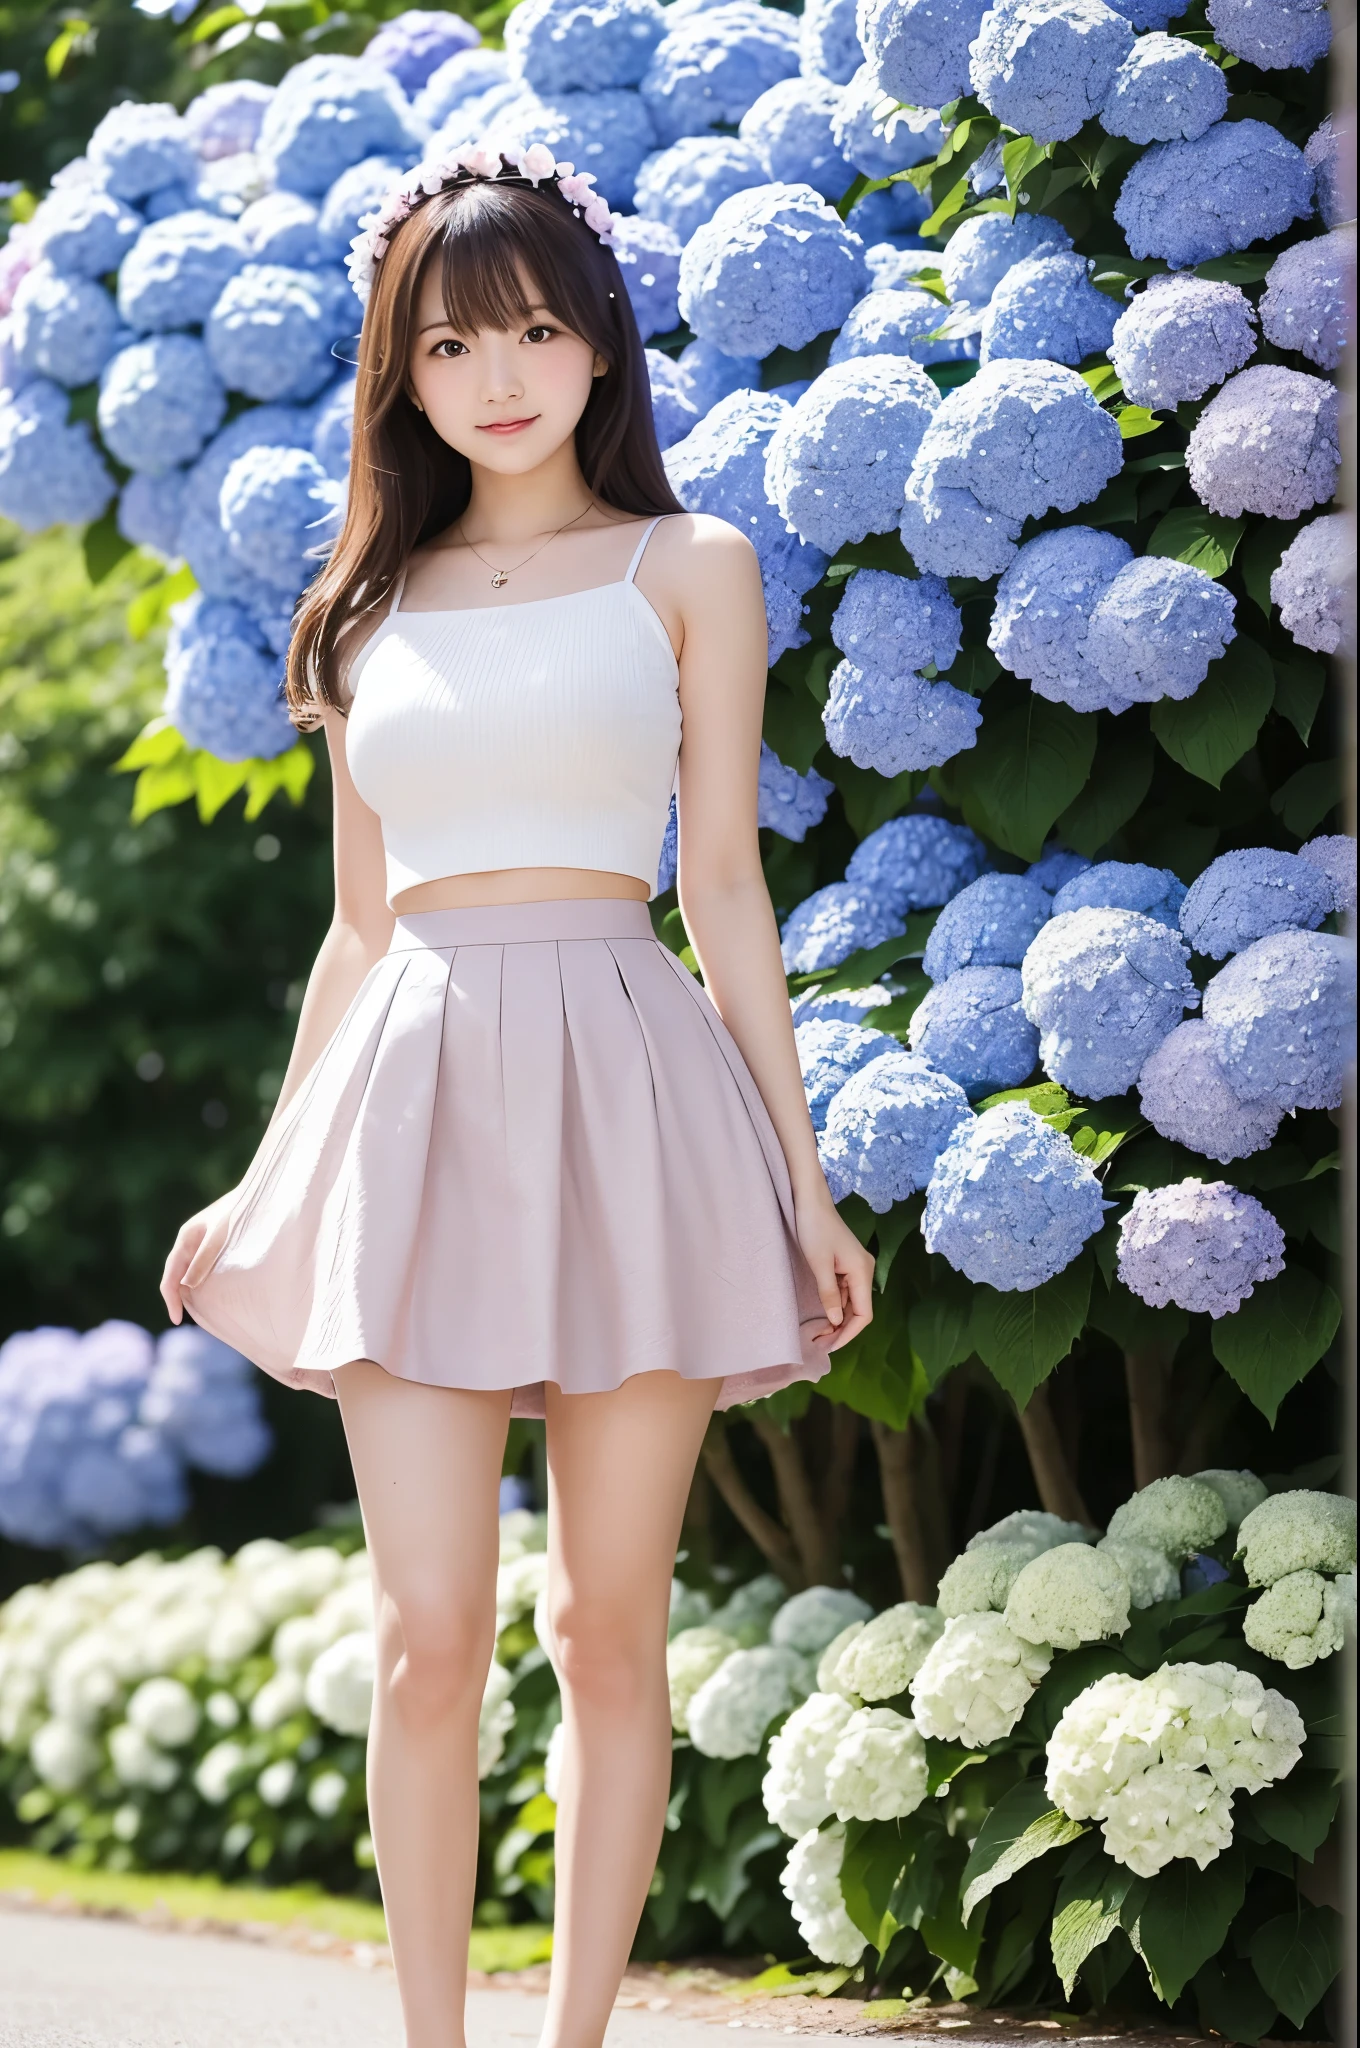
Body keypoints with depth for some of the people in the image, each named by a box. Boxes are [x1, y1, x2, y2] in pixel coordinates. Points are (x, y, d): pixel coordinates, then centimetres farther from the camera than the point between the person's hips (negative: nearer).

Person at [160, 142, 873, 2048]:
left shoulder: (686, 569, 8)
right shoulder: (377, 607, 16)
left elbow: (725, 889, 6)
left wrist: (803, 1177, 1)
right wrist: (258, 1188, 17)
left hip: (626, 1087, -2)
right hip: (418, 1095, 2)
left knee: (610, 1623, 1)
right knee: (427, 1635, -5)